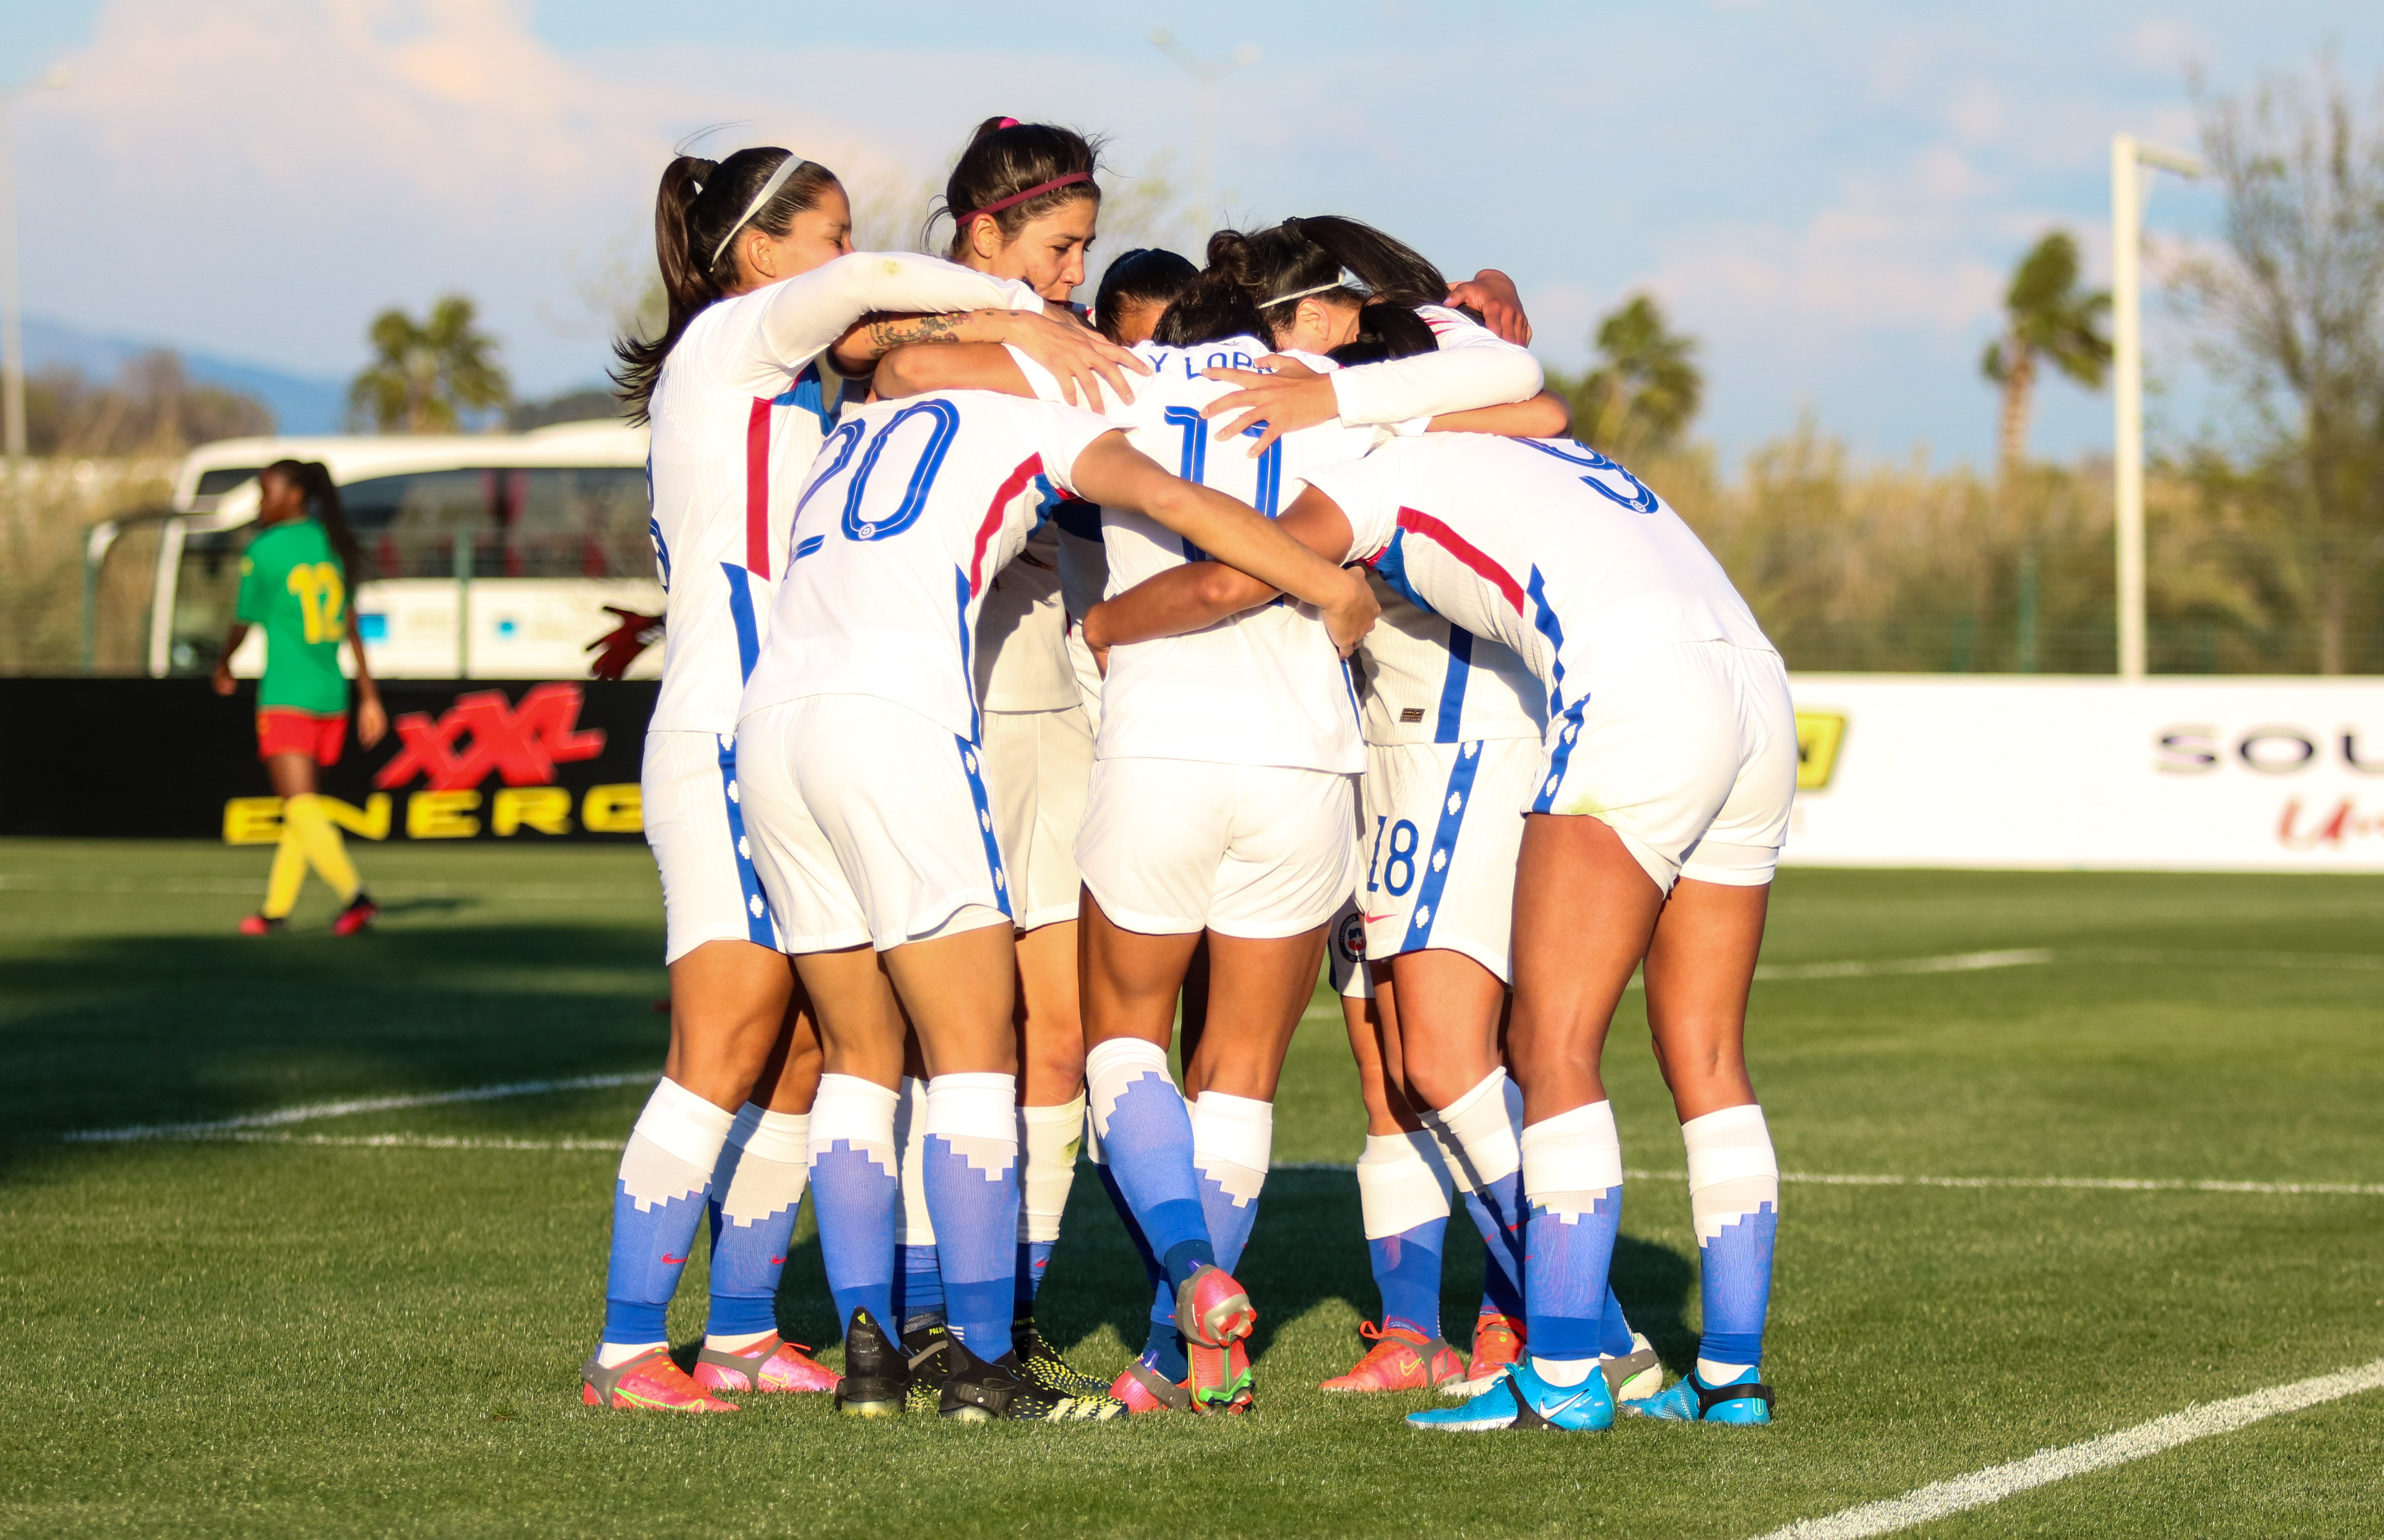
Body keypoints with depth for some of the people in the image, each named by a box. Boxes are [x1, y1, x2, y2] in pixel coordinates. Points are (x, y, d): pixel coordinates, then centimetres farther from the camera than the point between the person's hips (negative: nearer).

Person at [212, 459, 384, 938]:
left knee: (301, 805, -10)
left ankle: (355, 896, -26)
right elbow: (352, 630, 10)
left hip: (286, 697, -7)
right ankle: (277, 907, 22)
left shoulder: (264, 549, -8)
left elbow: (244, 623, 0)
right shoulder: (331, 546, 9)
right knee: (299, 804, 16)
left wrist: (223, 666, 20)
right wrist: (370, 697, 12)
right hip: (331, 697, 7)